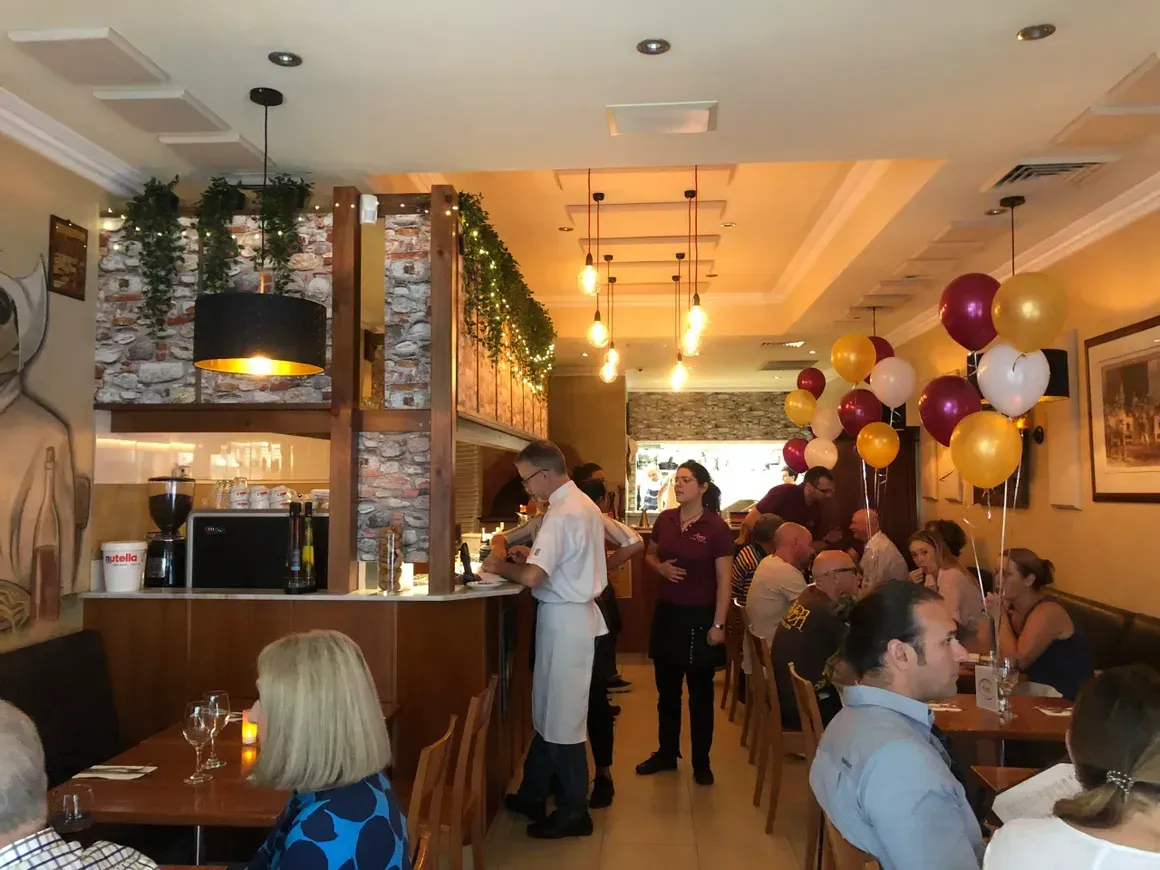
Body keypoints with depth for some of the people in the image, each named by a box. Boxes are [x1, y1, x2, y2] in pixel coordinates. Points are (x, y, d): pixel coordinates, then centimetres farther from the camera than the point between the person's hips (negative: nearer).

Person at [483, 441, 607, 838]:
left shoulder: (562, 514, -22)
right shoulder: (583, 504, 10)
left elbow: (533, 577, -28)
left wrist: (500, 566, -10)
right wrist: (531, 554, 8)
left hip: (564, 621, -10)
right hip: (574, 614, 10)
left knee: (561, 718, 3)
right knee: (549, 711, 18)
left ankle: (574, 812, 17)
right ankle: (533, 794, 32)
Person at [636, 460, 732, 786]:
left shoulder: (716, 528, -12)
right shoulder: (665, 520, 1)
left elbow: (724, 581, -11)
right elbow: (650, 555, 18)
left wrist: (718, 624, -15)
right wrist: (660, 567, -5)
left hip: (699, 616, -5)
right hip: (667, 612, 5)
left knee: (700, 692, 8)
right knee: (666, 690, 15)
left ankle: (701, 763, 22)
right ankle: (666, 754, 31)